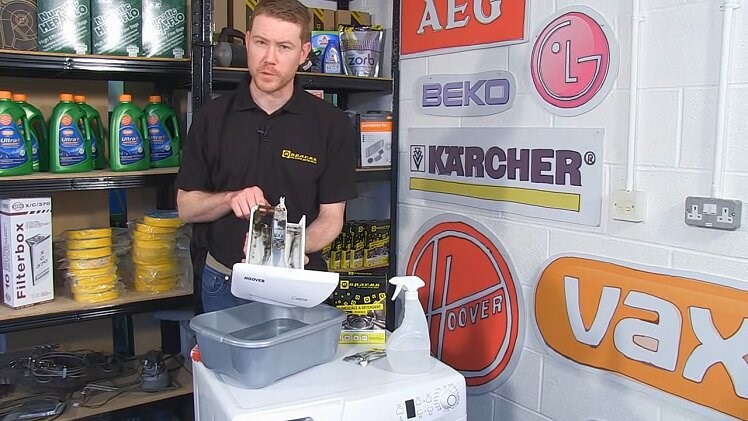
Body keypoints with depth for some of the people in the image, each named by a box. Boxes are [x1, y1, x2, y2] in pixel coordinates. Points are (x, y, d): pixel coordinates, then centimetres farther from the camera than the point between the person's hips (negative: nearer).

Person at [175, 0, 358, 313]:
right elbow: (186, 206, 0)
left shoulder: (332, 124, -10)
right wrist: (230, 199, -20)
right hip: (224, 282, 2)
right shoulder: (212, 117, -4)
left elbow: (331, 218, -8)